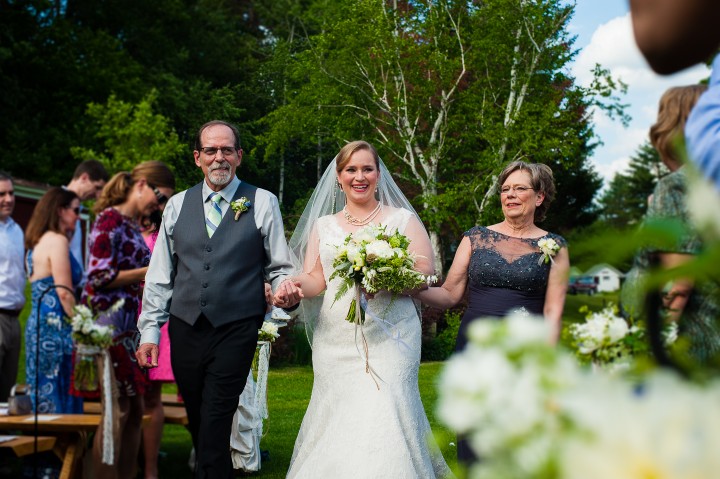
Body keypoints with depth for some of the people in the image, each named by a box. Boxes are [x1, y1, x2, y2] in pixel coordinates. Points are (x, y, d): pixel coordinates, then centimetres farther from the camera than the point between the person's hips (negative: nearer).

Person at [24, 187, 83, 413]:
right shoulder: (57, 241, -10)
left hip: (38, 325, 9)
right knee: (59, 403, -7)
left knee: (42, 399, 10)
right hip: (56, 328, -9)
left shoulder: (37, 243, 18)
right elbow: (64, 293, -15)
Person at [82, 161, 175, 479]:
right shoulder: (110, 219, -10)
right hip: (108, 324, -9)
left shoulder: (133, 225, 16)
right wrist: (152, 270, -12)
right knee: (118, 410, -6)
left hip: (127, 326, 9)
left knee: (135, 411, 10)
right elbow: (100, 277, -16)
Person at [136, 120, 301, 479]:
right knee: (198, 424, 12)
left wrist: (285, 287, -18)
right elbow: (160, 275, 11)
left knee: (214, 426, -9)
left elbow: (279, 268, 4)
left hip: (236, 330, -4)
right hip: (185, 329, 4)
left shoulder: (263, 203, 2)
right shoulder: (177, 205, 10)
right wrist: (149, 330, 6)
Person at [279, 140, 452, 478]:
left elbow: (424, 276, 0)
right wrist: (294, 285, -15)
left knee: (381, 424, -14)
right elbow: (314, 280, 8)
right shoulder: (323, 226, 16)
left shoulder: (403, 219, 7)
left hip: (388, 338, -3)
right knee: (334, 421, 1)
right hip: (335, 342, 3)